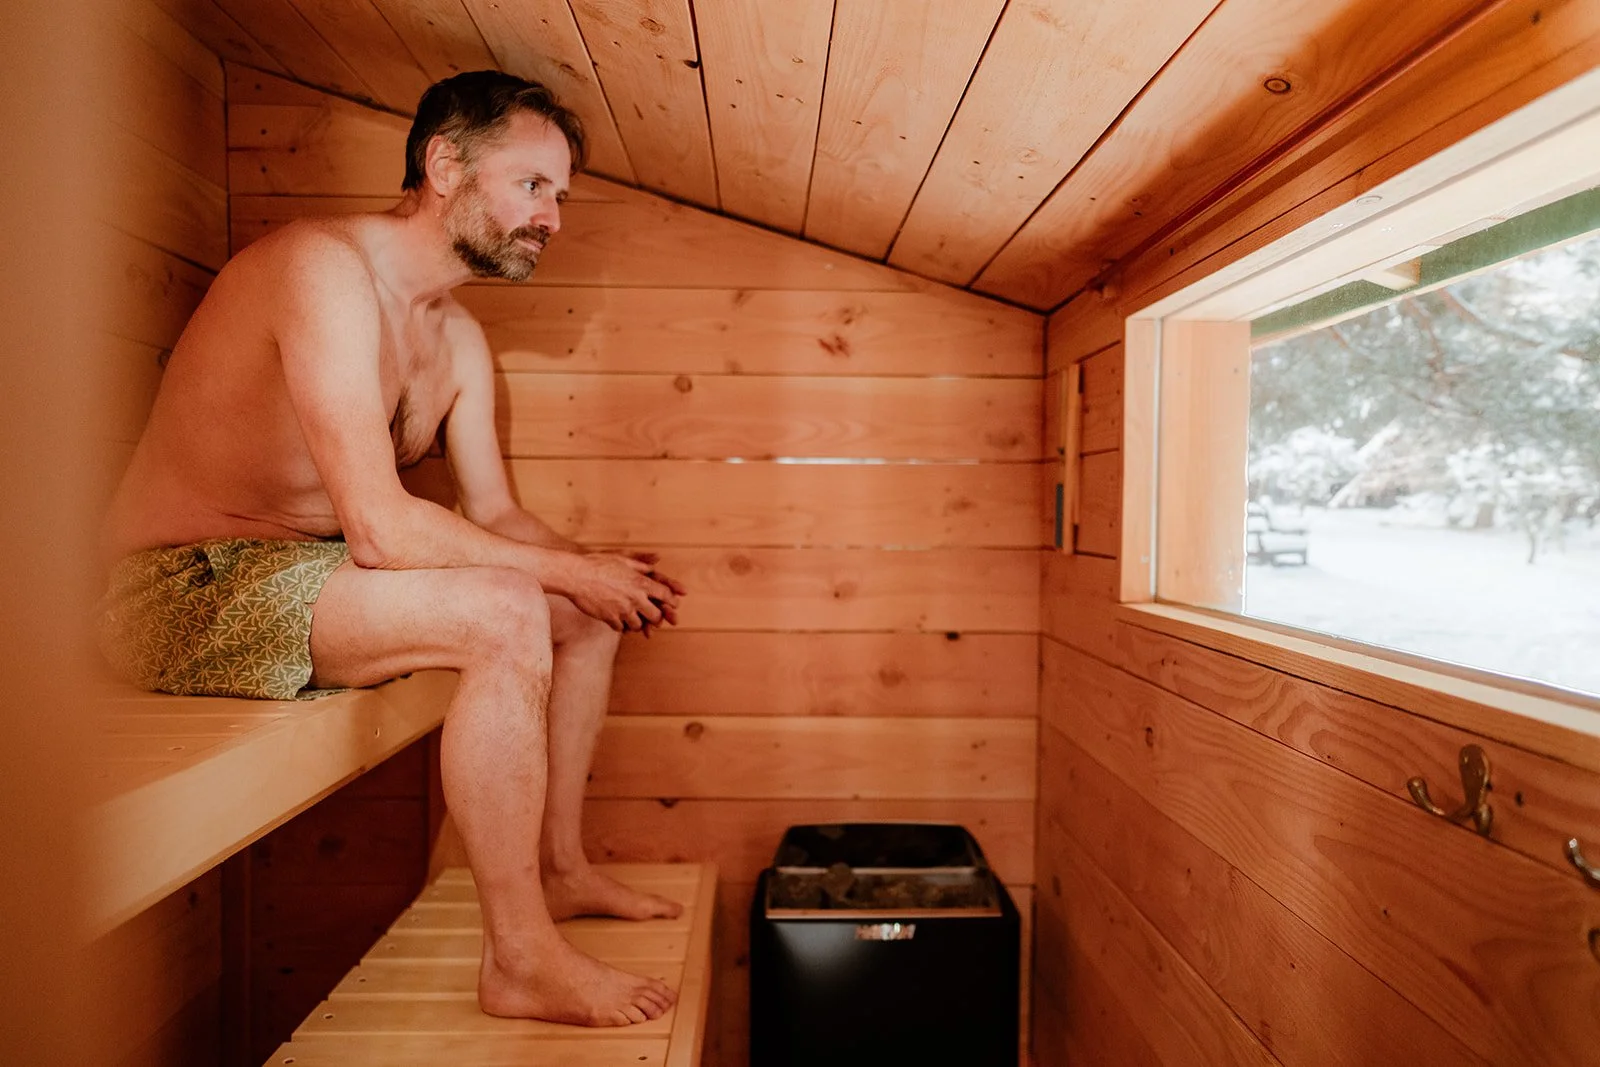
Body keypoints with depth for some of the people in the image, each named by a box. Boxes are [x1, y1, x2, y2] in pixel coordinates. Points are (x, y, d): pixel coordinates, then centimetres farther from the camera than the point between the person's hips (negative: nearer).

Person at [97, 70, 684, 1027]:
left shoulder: (458, 337, 7)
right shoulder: (324, 267, -21)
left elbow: (496, 515, 8)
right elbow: (381, 527, -29)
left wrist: (593, 570, -10)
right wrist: (567, 570, -20)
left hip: (300, 575, 9)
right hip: (188, 589, -9)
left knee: (588, 611, 6)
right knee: (505, 616, -30)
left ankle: (559, 867, 17)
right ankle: (522, 961, -16)